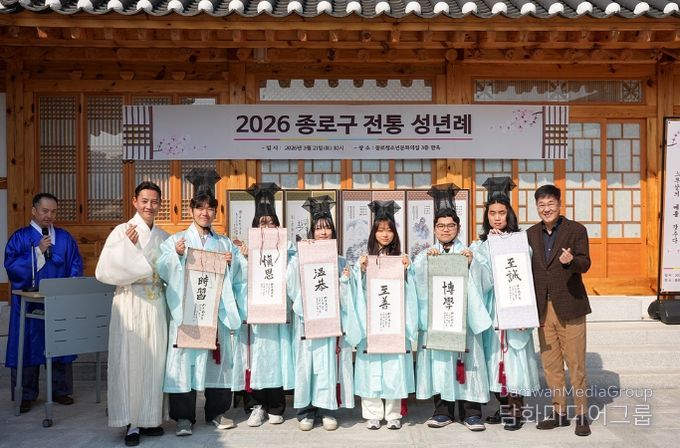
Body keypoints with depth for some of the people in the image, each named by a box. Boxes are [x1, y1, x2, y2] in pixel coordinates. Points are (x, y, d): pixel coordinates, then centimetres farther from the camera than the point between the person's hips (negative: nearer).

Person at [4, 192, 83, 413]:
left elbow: (76, 266, 8)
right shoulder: (20, 237, 1)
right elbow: (11, 265, -9)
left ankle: (61, 390, 19)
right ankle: (25, 395, 14)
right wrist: (38, 250, -15)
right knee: (28, 346, 2)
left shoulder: (65, 238, 9)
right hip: (29, 302, -2)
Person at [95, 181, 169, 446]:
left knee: (154, 360, 7)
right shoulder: (122, 231, -2)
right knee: (130, 360, -2)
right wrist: (127, 244, -16)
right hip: (130, 303, -4)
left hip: (156, 303, 5)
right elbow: (104, 270, -10)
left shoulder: (163, 237, 13)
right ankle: (132, 423, 7)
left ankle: (148, 418, 18)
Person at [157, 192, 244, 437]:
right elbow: (162, 270, -4)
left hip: (216, 309, 3)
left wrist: (232, 262, -6)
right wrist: (176, 255, -20)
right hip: (185, 309, -2)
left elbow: (236, 277, 13)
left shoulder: (225, 243, 15)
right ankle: (183, 416, 5)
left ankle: (216, 411, 19)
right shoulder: (176, 240, 7)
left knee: (217, 358, 6)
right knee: (186, 357, -5)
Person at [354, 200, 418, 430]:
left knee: (395, 367, 1)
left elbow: (408, 292, 4)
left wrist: (406, 270, -10)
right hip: (370, 321, 0)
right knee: (371, 367, 0)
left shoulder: (402, 259, 7)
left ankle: (393, 414, 12)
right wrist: (362, 271, -12)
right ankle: (372, 414, 9)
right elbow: (360, 292, 3)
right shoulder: (365, 259, 6)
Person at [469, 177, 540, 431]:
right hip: (491, 309, 4)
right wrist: (490, 243, -11)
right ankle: (503, 406, 22)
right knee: (494, 355, 9)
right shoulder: (480, 245, 8)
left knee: (514, 355, -1)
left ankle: (516, 410, 10)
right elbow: (479, 281, -4)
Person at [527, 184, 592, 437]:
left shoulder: (576, 230, -2)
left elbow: (585, 264, -11)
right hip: (543, 309, 4)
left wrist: (571, 260, -29)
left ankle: (582, 414, 15)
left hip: (569, 307, -4)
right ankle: (559, 413, 22)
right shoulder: (531, 234, 9)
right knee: (550, 365, 10)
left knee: (575, 363, 2)